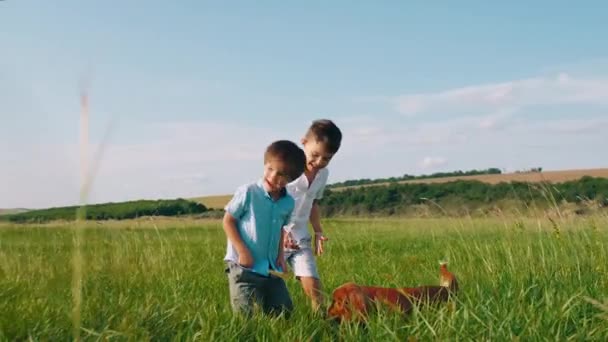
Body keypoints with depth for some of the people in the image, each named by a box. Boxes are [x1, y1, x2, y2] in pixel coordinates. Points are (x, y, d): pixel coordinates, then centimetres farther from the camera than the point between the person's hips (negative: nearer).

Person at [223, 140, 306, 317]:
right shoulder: (248, 192, -15)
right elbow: (228, 221, -8)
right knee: (244, 317, -5)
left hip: (270, 267, 5)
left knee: (284, 313, 11)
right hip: (242, 265, -5)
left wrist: (280, 253, 5)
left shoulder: (288, 203, 1)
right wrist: (242, 251, -14)